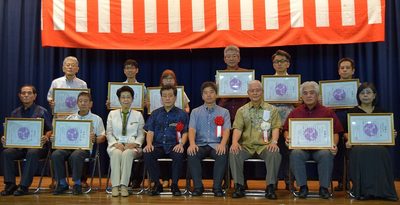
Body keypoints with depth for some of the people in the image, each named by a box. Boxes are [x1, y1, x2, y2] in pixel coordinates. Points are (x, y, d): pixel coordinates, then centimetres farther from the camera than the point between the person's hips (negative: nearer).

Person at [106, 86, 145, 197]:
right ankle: (115, 186, -36)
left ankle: (124, 185, -37)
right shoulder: (112, 114, 15)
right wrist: (116, 143, -10)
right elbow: (109, 133, 9)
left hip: (132, 146, -1)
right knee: (116, 153, -35)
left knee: (127, 153, -36)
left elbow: (141, 134, 9)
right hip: (116, 145, 1)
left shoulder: (138, 115, 13)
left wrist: (134, 144, -11)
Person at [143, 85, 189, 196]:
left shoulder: (182, 114, 11)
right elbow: (150, 131, 10)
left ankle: (174, 185, -15)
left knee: (179, 155, -35)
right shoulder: (155, 113, 18)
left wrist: (181, 144, -16)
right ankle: (157, 184, -12)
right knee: (147, 154, -30)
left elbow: (185, 133, 4)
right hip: (158, 145, 2)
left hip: (174, 145, -2)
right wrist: (149, 144, -10)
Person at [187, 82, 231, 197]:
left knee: (223, 154, -34)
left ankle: (217, 186, -24)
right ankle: (198, 186, -23)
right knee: (191, 154, -32)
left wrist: (222, 144, -22)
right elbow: (192, 129, 1)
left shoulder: (224, 112, 13)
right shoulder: (195, 112, 15)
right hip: (200, 145, 1)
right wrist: (192, 143, -20)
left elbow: (226, 130, 0)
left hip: (216, 145, -1)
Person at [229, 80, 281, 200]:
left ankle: (270, 187, -21)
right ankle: (239, 186, -17)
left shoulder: (271, 109, 12)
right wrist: (235, 142, -19)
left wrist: (274, 141, -17)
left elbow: (275, 127, 3)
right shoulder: (242, 110, 13)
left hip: (264, 145, -1)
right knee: (233, 153, -29)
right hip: (246, 146, 1)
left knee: (275, 154, -33)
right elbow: (237, 128, 2)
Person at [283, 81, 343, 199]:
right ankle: (302, 186, -15)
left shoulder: (327, 112, 12)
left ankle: (324, 187, -13)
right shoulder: (295, 112, 16)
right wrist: (287, 138, -6)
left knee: (326, 154, -34)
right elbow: (286, 130, 16)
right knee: (295, 154, -32)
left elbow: (335, 133, 8)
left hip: (321, 147, -1)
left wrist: (334, 144, -11)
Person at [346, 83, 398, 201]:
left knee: (381, 152, -34)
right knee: (360, 153, -36)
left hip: (378, 144, 1)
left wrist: (392, 135, -4)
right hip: (358, 144, -1)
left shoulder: (381, 112, 18)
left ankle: (381, 189, -26)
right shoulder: (352, 112, 11)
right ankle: (363, 190, -30)